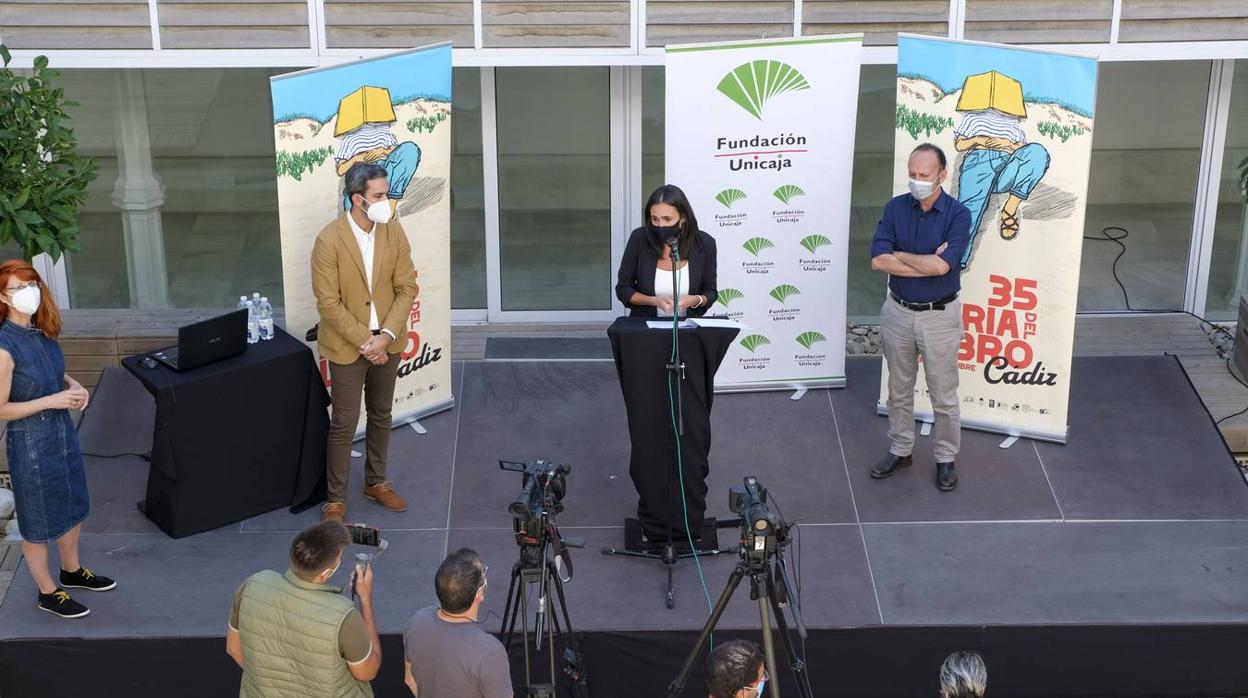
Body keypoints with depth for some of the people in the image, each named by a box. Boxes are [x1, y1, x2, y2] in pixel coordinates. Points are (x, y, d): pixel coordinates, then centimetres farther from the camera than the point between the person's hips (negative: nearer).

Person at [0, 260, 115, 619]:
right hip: (30, 442, -8)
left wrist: (72, 384, -5)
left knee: (73, 506, 23)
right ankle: (47, 592, 29)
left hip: (63, 431, 8)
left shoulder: (42, 331, -3)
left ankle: (71, 571, 46)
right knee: (38, 520, 11)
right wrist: (52, 401, -24)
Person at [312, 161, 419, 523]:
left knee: (381, 415, 19)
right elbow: (328, 303, -18)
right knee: (344, 423, 5)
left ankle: (376, 482, 37)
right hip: (347, 347, -4)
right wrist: (364, 341, -18)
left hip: (386, 343, 5)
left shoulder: (394, 231, -7)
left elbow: (407, 288, -4)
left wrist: (385, 336, -15)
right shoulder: (329, 241, -20)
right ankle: (336, 497, 18)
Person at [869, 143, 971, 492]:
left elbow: (942, 265, -26)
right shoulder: (895, 208, -4)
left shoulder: (958, 214, -13)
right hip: (898, 312, 3)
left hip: (939, 316, -3)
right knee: (899, 390, 17)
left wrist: (900, 256, -14)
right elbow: (878, 260, -15)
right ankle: (899, 450, 33)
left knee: (944, 396, 7)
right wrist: (926, 263, -20)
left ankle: (946, 459, 23)